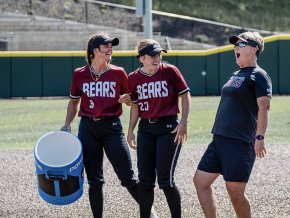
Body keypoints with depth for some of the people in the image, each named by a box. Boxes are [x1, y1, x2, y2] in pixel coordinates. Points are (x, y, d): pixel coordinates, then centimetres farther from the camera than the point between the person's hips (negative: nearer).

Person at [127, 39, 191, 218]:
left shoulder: (170, 71, -6)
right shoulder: (134, 78, 4)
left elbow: (185, 95, -1)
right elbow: (135, 106, 13)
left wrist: (183, 123, -8)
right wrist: (131, 130, 9)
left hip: (168, 127, -4)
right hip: (146, 129, 4)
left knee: (165, 179, -7)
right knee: (145, 180, 6)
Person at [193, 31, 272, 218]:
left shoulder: (258, 75, -8)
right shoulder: (237, 75, 18)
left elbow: (264, 106, -18)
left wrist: (260, 137, -26)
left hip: (240, 142, -9)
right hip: (219, 139, 9)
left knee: (235, 192, -7)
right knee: (200, 181, 7)